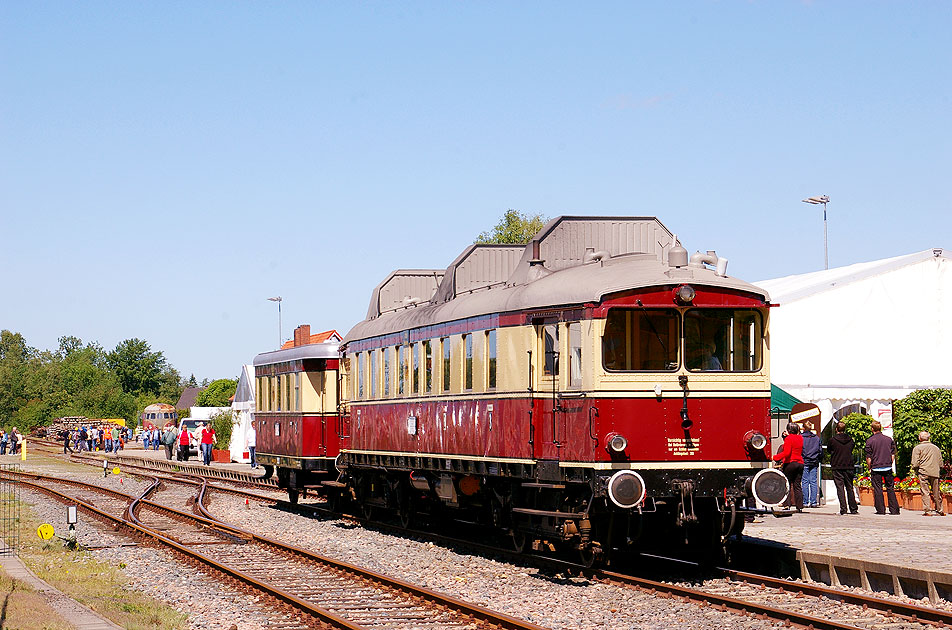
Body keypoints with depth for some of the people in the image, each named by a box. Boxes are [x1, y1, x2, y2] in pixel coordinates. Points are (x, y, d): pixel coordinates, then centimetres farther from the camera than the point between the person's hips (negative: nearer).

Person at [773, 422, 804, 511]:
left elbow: (786, 453, -18)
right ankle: (800, 506, 5)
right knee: (797, 486, 8)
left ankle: (786, 505, -6)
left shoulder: (789, 439, -10)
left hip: (790, 463, -6)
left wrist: (775, 457, -13)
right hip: (800, 463, 6)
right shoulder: (800, 438, 10)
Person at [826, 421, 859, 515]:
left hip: (837, 467, -3)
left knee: (840, 488, -3)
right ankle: (853, 508, 12)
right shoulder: (850, 440, 2)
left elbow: (828, 449, 8)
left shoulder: (833, 440, -8)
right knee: (849, 488, 11)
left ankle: (843, 508, -11)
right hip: (849, 467, 3)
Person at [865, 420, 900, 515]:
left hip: (876, 468, -3)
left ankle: (880, 510, 1)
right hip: (888, 467, 3)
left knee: (877, 489, 3)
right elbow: (893, 455, 7)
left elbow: (868, 458, -5)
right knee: (890, 488, 9)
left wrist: (869, 468, 7)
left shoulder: (870, 441, -6)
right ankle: (894, 510, 6)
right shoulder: (889, 439, 4)